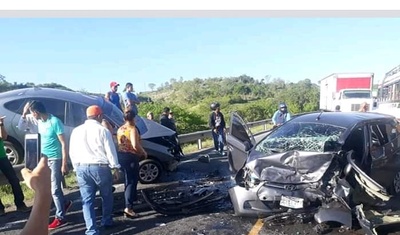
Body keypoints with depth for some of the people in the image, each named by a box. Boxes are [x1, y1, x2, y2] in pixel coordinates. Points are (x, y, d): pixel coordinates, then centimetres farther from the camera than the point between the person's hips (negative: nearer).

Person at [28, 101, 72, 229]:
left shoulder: (55, 122, -17)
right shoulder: (39, 122, 6)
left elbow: (63, 143, -17)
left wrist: (64, 164, -19)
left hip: (55, 159, -8)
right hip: (44, 158, 8)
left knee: (54, 189, -2)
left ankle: (60, 217, 12)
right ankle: (65, 203, 37)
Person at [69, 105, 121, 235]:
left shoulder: (76, 131, 9)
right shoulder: (102, 130, -7)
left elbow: (72, 152, 14)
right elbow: (110, 151, -7)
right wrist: (115, 167, 1)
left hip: (82, 168, 4)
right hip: (100, 167, -4)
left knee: (87, 200, 7)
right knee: (107, 196, 16)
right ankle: (107, 221, 29)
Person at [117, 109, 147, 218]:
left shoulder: (120, 129, 8)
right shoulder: (132, 129, -16)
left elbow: (119, 143, 13)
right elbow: (135, 145, -26)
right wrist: (143, 152, -12)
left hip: (121, 156, 8)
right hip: (131, 157, -8)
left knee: (128, 179, 24)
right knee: (131, 181, -5)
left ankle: (132, 199, 43)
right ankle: (128, 207, -11)